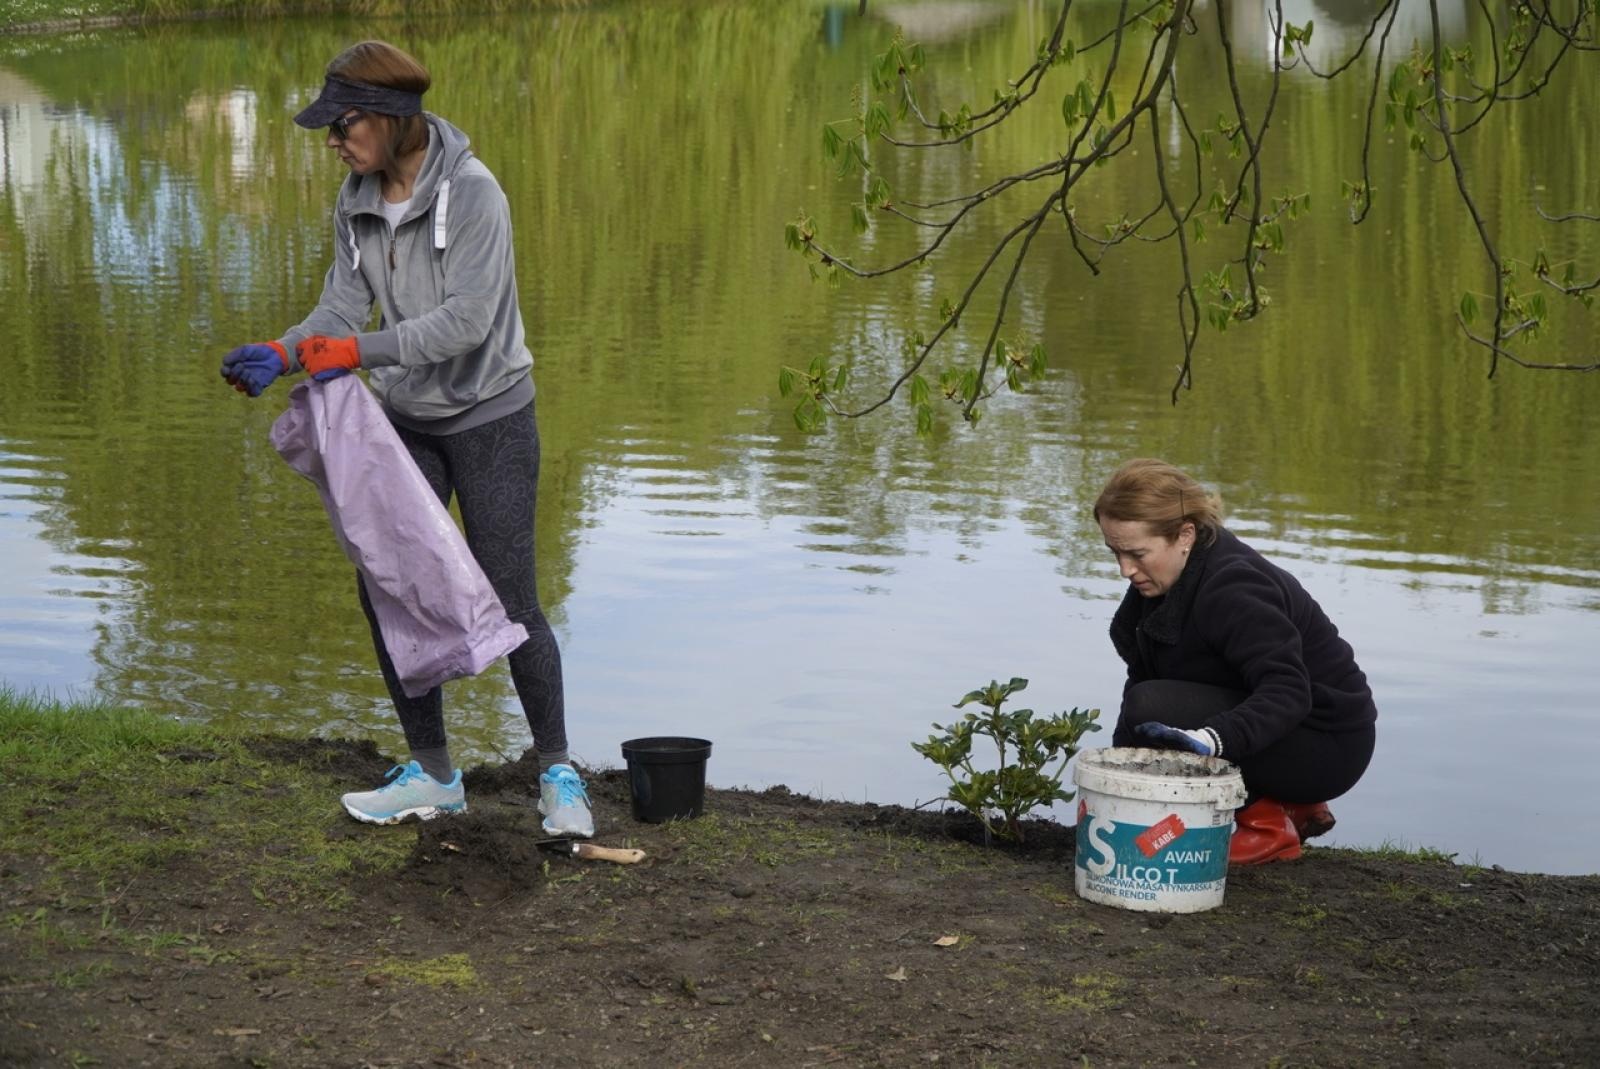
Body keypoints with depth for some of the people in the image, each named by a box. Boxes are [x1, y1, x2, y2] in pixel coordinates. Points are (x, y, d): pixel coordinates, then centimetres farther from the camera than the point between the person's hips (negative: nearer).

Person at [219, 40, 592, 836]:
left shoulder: (471, 192, -21)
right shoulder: (356, 204, 0)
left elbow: (467, 319, -28)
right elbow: (343, 307, 0)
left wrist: (358, 351, -32)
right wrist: (280, 354, -18)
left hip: (490, 418, -6)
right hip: (409, 421, 6)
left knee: (508, 600, -4)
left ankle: (557, 771, 13)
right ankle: (433, 775, 15)